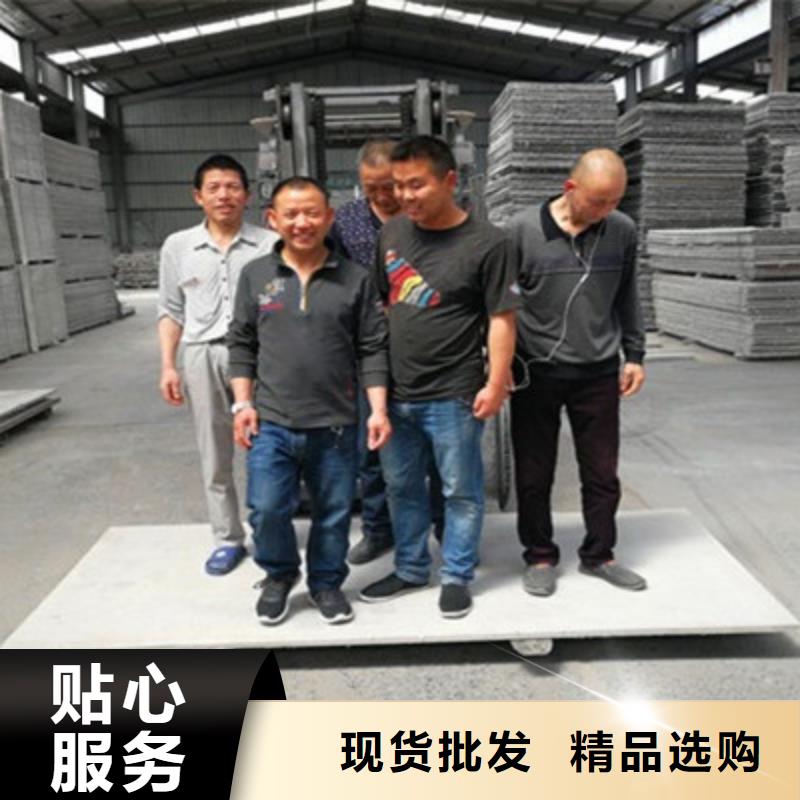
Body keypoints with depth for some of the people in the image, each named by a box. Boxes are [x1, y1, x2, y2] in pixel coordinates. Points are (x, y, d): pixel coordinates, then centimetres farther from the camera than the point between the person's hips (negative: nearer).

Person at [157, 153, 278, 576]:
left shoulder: (270, 244, 0)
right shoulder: (178, 246, 9)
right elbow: (171, 312, 12)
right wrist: (168, 365, 5)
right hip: (202, 356, 3)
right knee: (215, 458, 10)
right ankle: (228, 539, 23)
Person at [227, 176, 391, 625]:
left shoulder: (355, 279, -1)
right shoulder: (256, 275, 3)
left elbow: (373, 350, 1)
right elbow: (242, 344, 8)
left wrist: (379, 409, -5)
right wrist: (243, 403, 2)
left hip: (336, 424, 0)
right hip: (271, 421, 1)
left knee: (334, 512, 11)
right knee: (266, 509, 1)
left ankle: (326, 581, 34)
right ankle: (280, 574, 30)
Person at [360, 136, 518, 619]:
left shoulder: (487, 243, -10)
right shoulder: (392, 233, 6)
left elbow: (501, 320, -9)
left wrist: (496, 384, -13)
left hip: (454, 394, -5)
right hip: (396, 391, 6)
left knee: (460, 490, 8)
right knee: (402, 487, 17)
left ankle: (457, 577, 27)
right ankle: (411, 569, 35)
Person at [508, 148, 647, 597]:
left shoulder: (623, 231, -2)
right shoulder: (524, 230, -9)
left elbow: (627, 298, 11)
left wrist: (635, 354, 10)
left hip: (598, 373, 2)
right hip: (536, 373, -2)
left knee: (603, 473, 10)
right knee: (534, 475, 8)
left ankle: (599, 554, 30)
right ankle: (540, 556, 26)